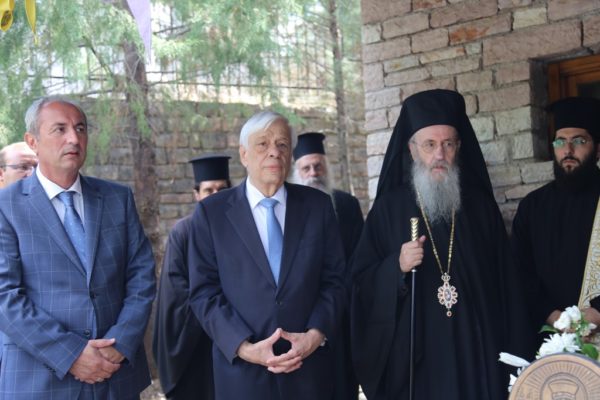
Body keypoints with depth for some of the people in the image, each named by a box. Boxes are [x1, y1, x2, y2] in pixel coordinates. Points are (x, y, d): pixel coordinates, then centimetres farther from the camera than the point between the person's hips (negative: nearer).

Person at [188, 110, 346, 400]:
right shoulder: (211, 212, 0)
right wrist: (244, 347, -15)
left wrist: (317, 334, -12)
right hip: (242, 370, -1)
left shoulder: (317, 205, 5)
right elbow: (203, 291, -4)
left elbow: (334, 279, 4)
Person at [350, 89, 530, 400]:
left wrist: (512, 351, 3)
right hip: (413, 355, -1)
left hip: (477, 351, 2)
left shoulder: (481, 205, 7)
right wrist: (397, 267, -19)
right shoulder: (389, 208, 2)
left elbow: (504, 281, 7)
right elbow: (362, 281, 0)